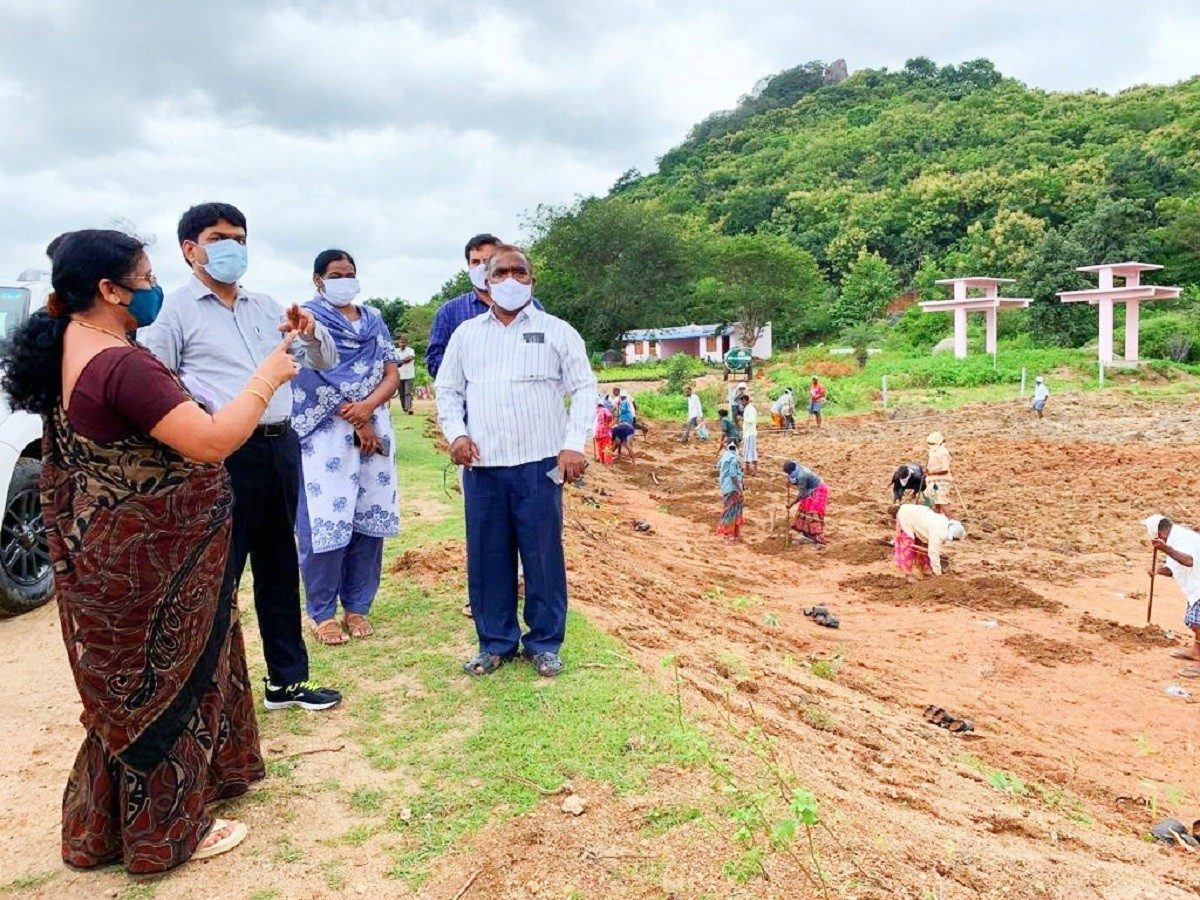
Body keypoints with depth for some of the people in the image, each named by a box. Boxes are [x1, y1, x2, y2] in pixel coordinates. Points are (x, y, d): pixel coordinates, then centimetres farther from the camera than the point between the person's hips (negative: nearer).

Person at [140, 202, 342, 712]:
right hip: (225, 455, -7)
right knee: (217, 579, 0)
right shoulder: (176, 309, -2)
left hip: (281, 447, 7)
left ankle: (287, 680, 29)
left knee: (280, 570, 15)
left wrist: (310, 332, -2)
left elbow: (324, 361, 17)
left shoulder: (265, 307, 16)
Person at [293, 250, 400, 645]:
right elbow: (316, 378, -9)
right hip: (325, 435, -4)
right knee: (325, 523, -4)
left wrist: (367, 407, -12)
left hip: (374, 432, 4)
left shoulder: (374, 320, 15)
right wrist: (358, 423, -12)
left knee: (370, 520, 5)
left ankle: (357, 606, 18)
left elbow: (392, 374, 8)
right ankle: (322, 612, 10)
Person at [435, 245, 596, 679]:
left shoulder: (557, 331, 5)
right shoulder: (466, 334, 13)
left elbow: (584, 389, 2)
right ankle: (495, 642, 22)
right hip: (482, 466, 3)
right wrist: (456, 434, -2)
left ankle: (544, 643, 18)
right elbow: (447, 390, 16)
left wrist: (574, 444, -10)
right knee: (487, 558, 7)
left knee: (544, 556, 3)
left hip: (540, 464, -2)